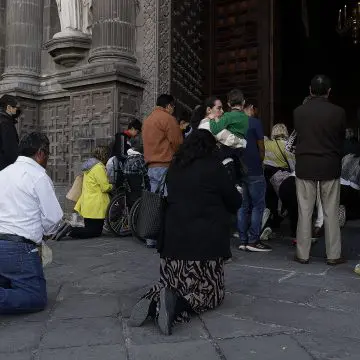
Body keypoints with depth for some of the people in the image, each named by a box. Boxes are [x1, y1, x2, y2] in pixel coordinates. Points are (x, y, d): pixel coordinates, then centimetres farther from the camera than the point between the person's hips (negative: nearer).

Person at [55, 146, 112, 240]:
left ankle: (68, 228, 0)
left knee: (90, 229, 16)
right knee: (96, 232, -2)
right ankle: (70, 231, -14)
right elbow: (105, 187, -17)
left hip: (87, 205, 10)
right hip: (95, 207, -10)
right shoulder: (99, 167, -16)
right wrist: (112, 186, 2)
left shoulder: (89, 166, 15)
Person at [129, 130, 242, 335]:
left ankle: (153, 302, -9)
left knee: (175, 285, 22)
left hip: (173, 240, 5)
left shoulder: (175, 168, 11)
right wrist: (220, 209, 25)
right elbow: (235, 202, 2)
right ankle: (176, 304, -18)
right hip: (205, 241, -5)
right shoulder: (213, 167, -5)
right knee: (210, 293, 10)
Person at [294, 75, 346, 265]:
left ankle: (302, 254, 12)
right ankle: (333, 255, 15)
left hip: (305, 167, 1)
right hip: (330, 167, 0)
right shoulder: (338, 112, -6)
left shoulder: (298, 112, -4)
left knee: (305, 212, 6)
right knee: (331, 212, 8)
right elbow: (342, 139, 6)